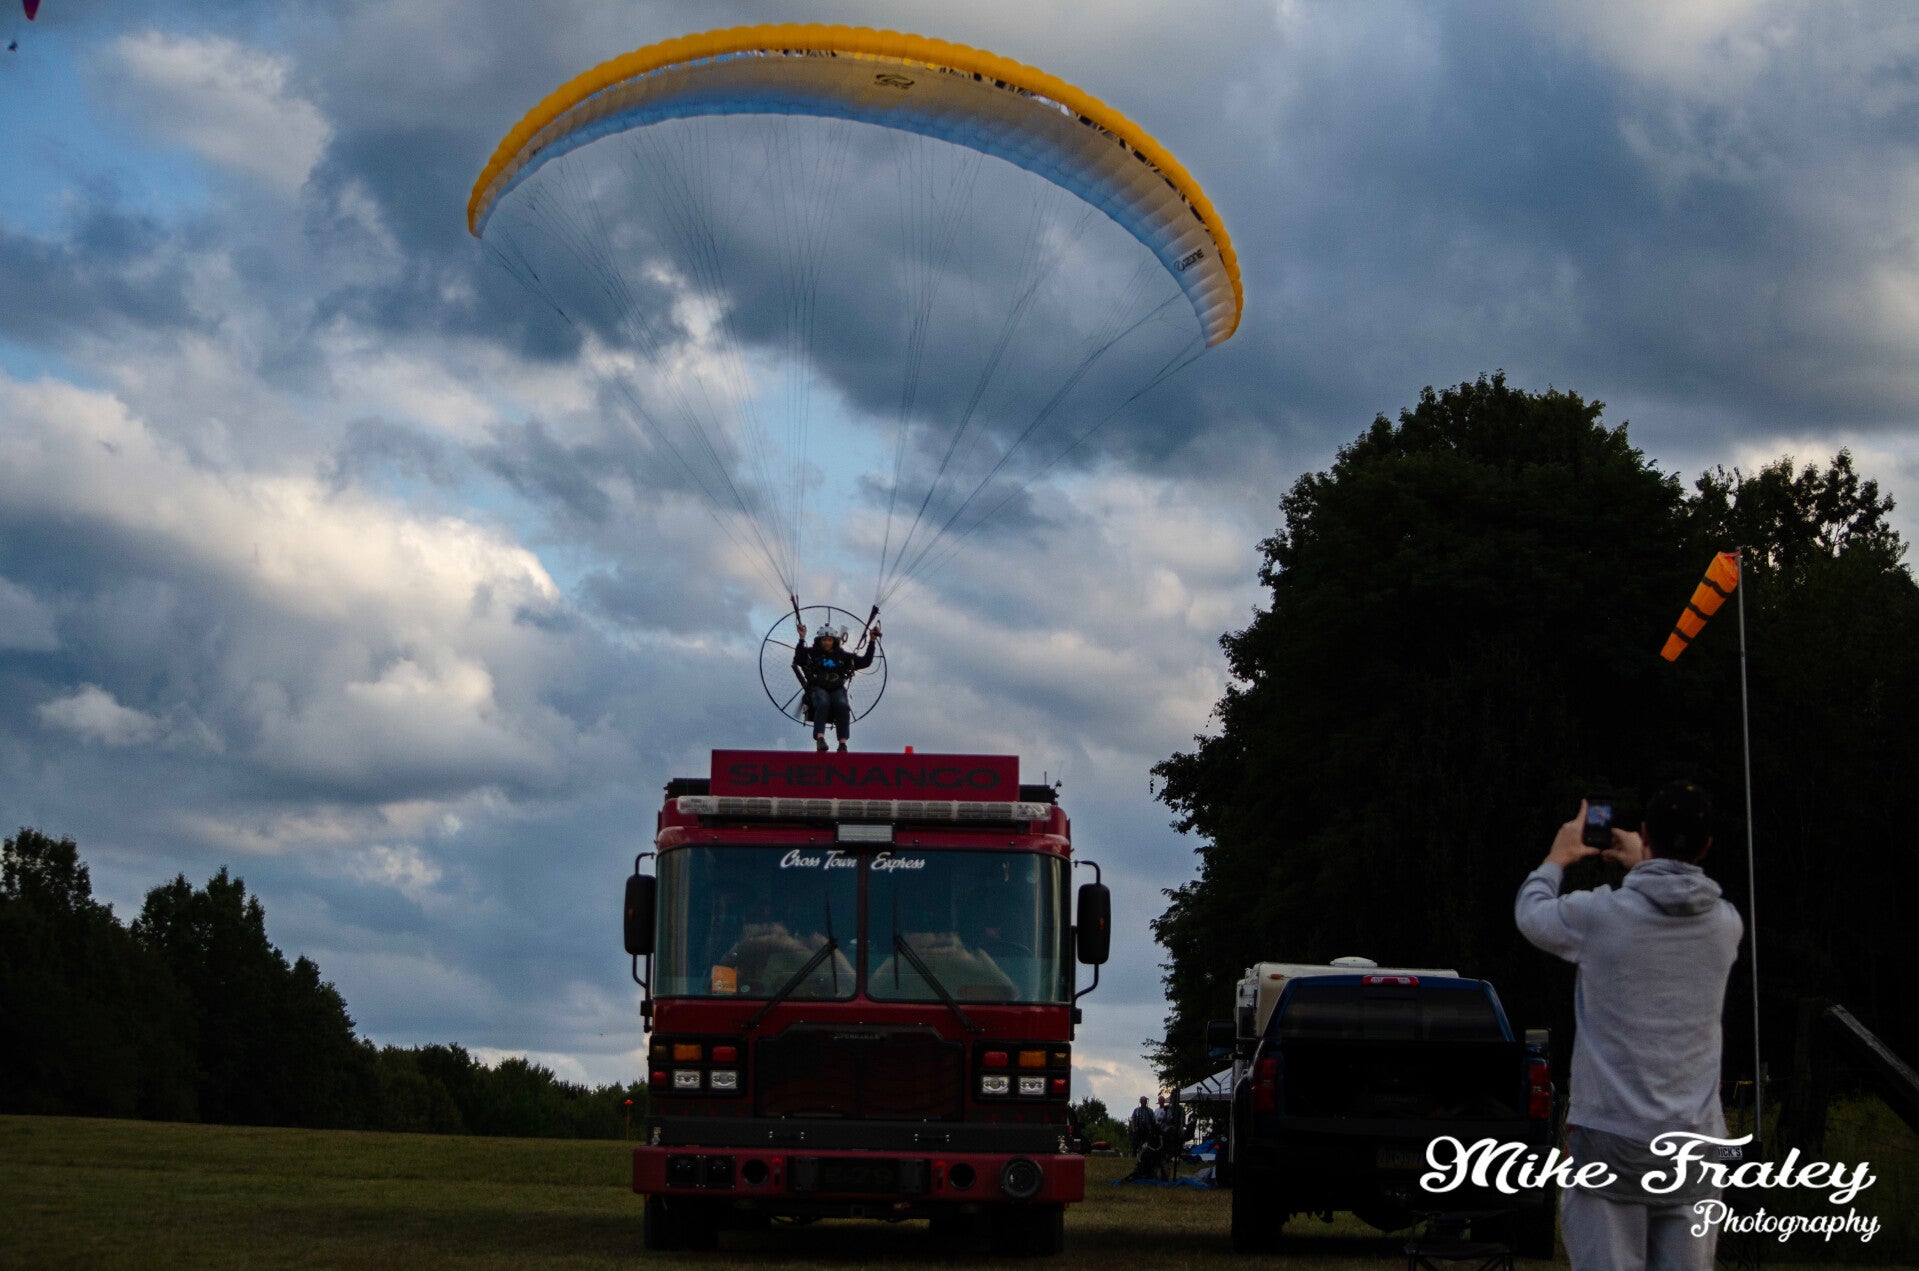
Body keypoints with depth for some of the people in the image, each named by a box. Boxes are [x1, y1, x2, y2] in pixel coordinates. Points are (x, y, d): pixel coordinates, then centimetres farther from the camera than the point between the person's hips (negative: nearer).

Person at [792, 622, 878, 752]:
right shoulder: (812, 654, 12)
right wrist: (802, 639, -16)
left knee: (843, 706, -31)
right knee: (823, 703, -36)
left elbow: (865, 661, 18)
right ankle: (820, 738, -46)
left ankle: (843, 743, -35)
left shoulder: (843, 656, 18)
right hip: (817, 688, -2)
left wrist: (872, 642, 11)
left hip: (837, 689, 2)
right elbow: (798, 659, -8)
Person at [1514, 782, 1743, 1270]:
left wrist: (1558, 858, 31)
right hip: (1696, 1139, 3)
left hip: (1610, 1134, -3)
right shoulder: (1726, 925, 2)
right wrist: (1643, 868, 40)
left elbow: (1530, 913, 13)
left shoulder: (1599, 913, -8)